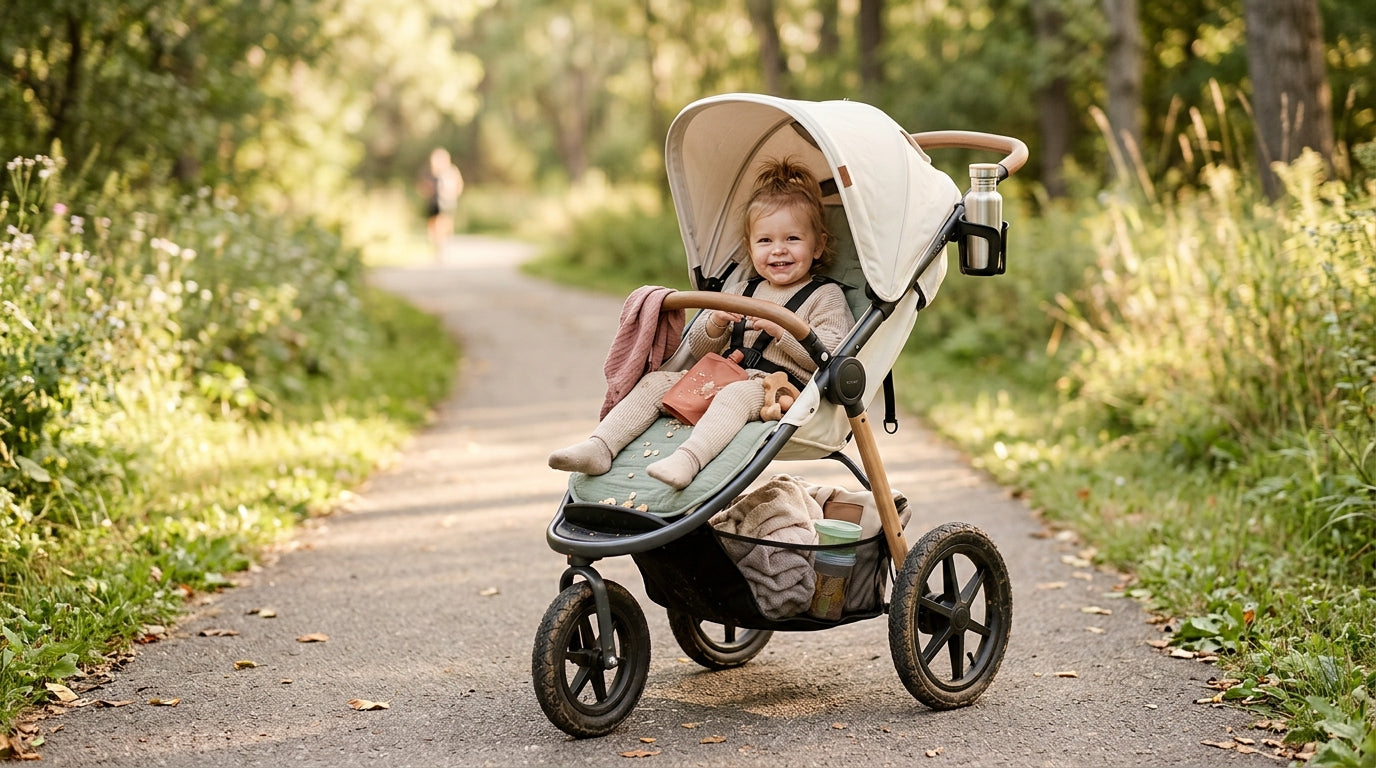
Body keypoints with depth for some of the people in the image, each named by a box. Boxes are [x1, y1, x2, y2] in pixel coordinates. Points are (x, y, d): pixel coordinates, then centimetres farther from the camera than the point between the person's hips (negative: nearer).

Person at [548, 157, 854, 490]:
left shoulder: (826, 297, 7)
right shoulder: (739, 294, 25)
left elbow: (833, 353, -9)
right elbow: (695, 351, 22)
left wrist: (782, 329, -15)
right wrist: (713, 326, 0)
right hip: (717, 381, 7)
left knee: (738, 393, -37)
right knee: (657, 381, -10)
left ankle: (689, 458, -59)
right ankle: (601, 446, -22)